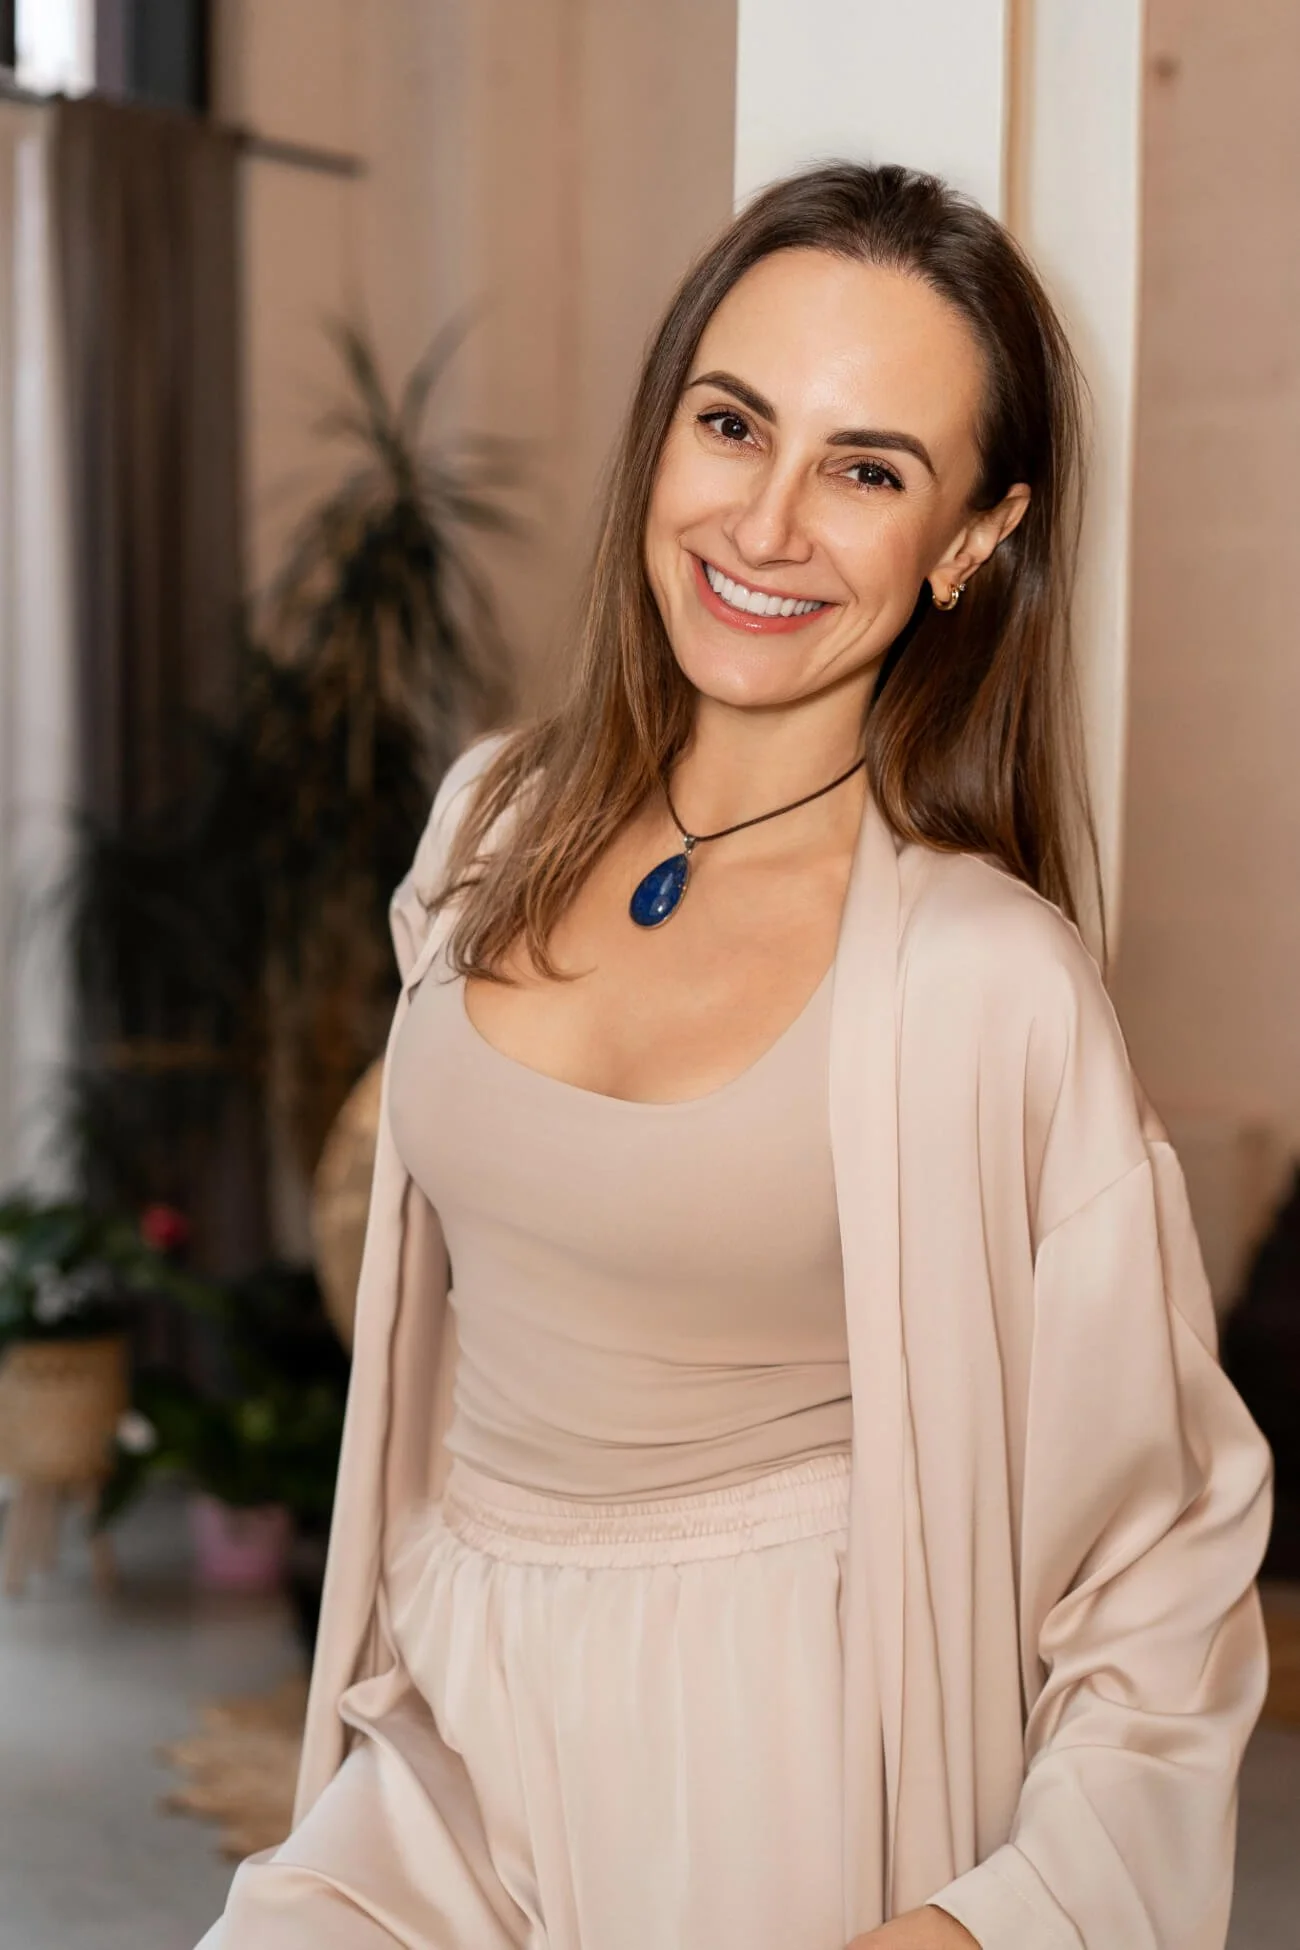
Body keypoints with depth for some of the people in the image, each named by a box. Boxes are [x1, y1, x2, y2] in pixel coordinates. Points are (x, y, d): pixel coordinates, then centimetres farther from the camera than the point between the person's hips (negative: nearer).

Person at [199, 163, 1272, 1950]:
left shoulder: (988, 981, -16)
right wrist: (394, 1684, 15)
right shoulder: (497, 824, 2)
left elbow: (1165, 1560, -11)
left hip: (769, 1791, -4)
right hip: (445, 1751, 4)